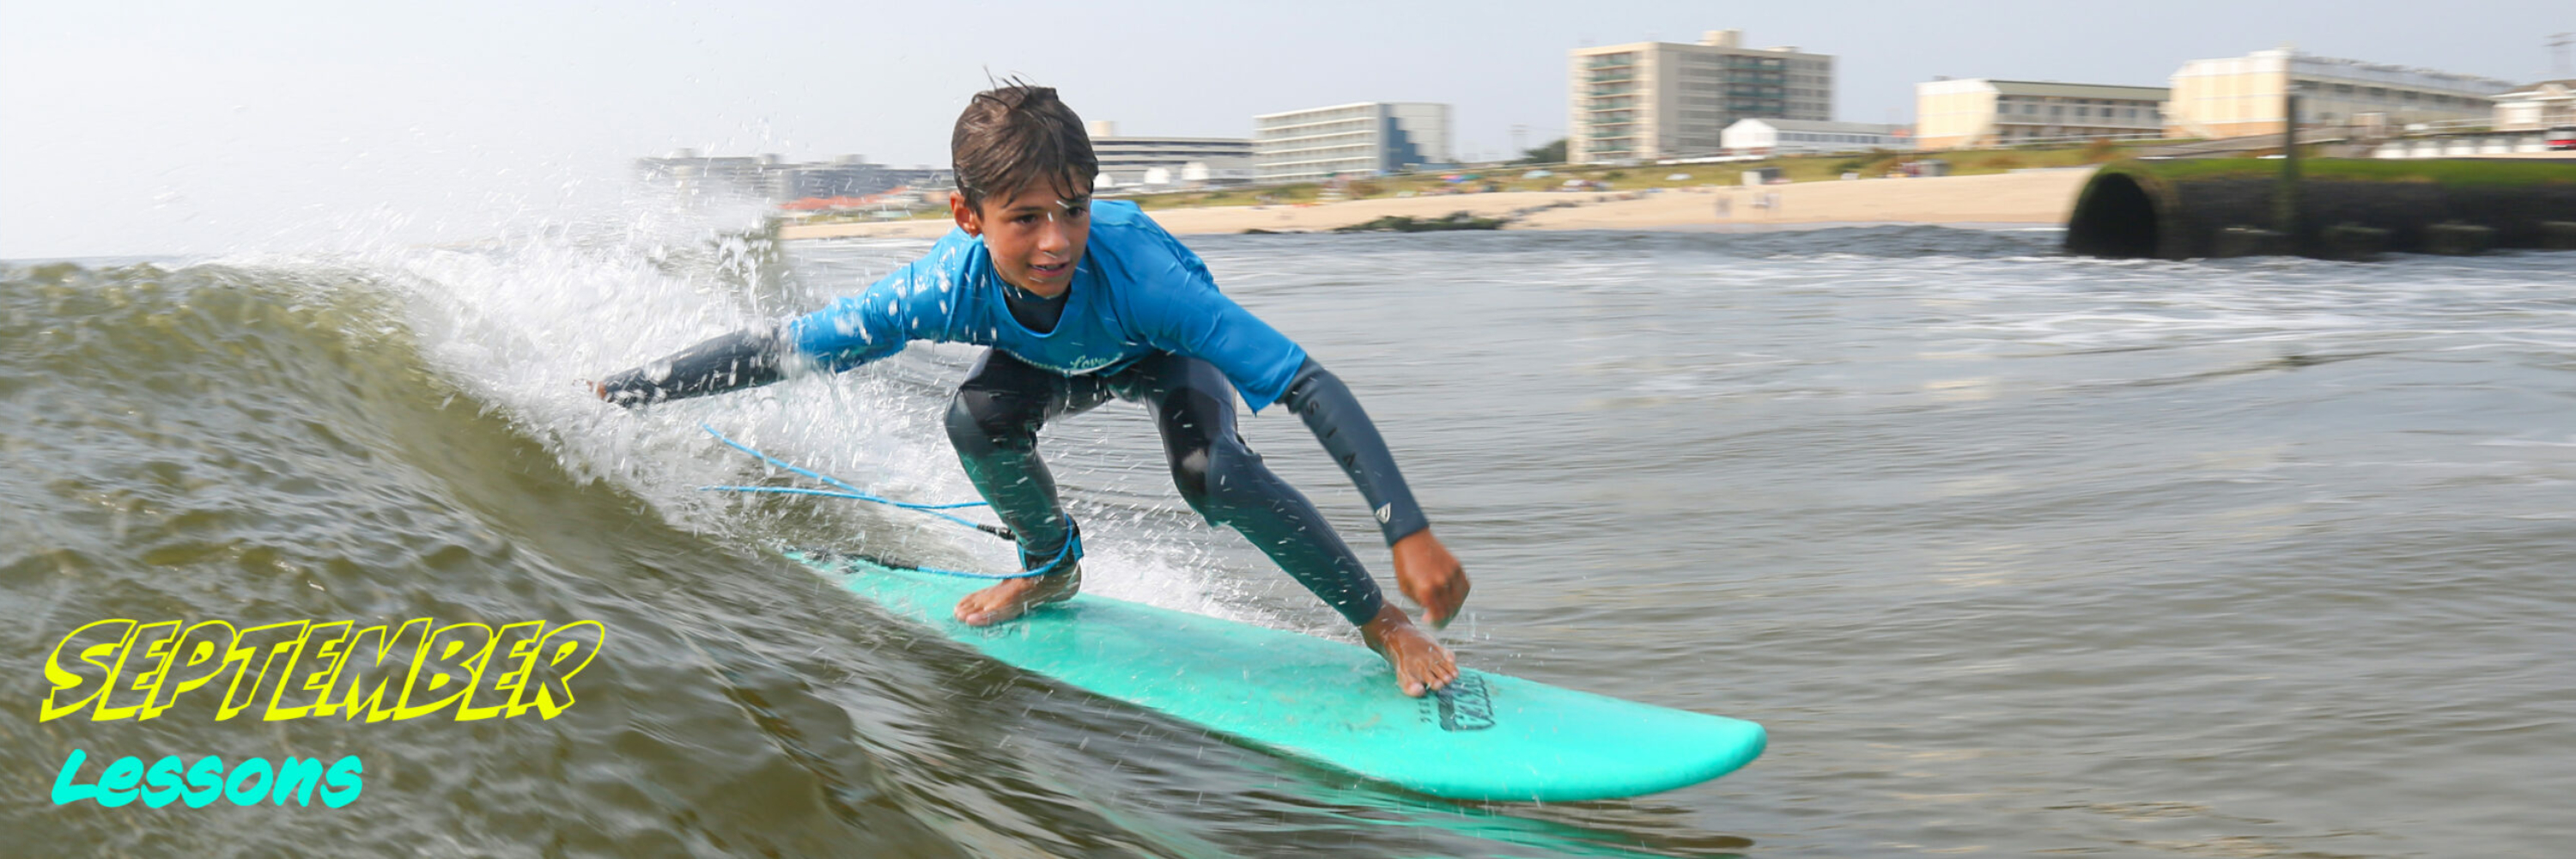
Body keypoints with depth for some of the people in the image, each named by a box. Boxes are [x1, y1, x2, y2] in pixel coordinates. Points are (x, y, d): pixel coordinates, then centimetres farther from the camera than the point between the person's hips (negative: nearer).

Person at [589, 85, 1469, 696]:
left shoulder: (1140, 275, -45)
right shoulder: (948, 285, -38)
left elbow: (1312, 387, -46)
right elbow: (776, 347, -28)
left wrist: (1411, 534, -51)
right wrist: (623, 389, -28)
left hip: (1162, 354, -3)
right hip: (1050, 359, 3)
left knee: (1211, 472, -32)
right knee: (979, 420, -26)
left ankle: (1383, 624, -11)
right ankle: (1052, 568, 7)